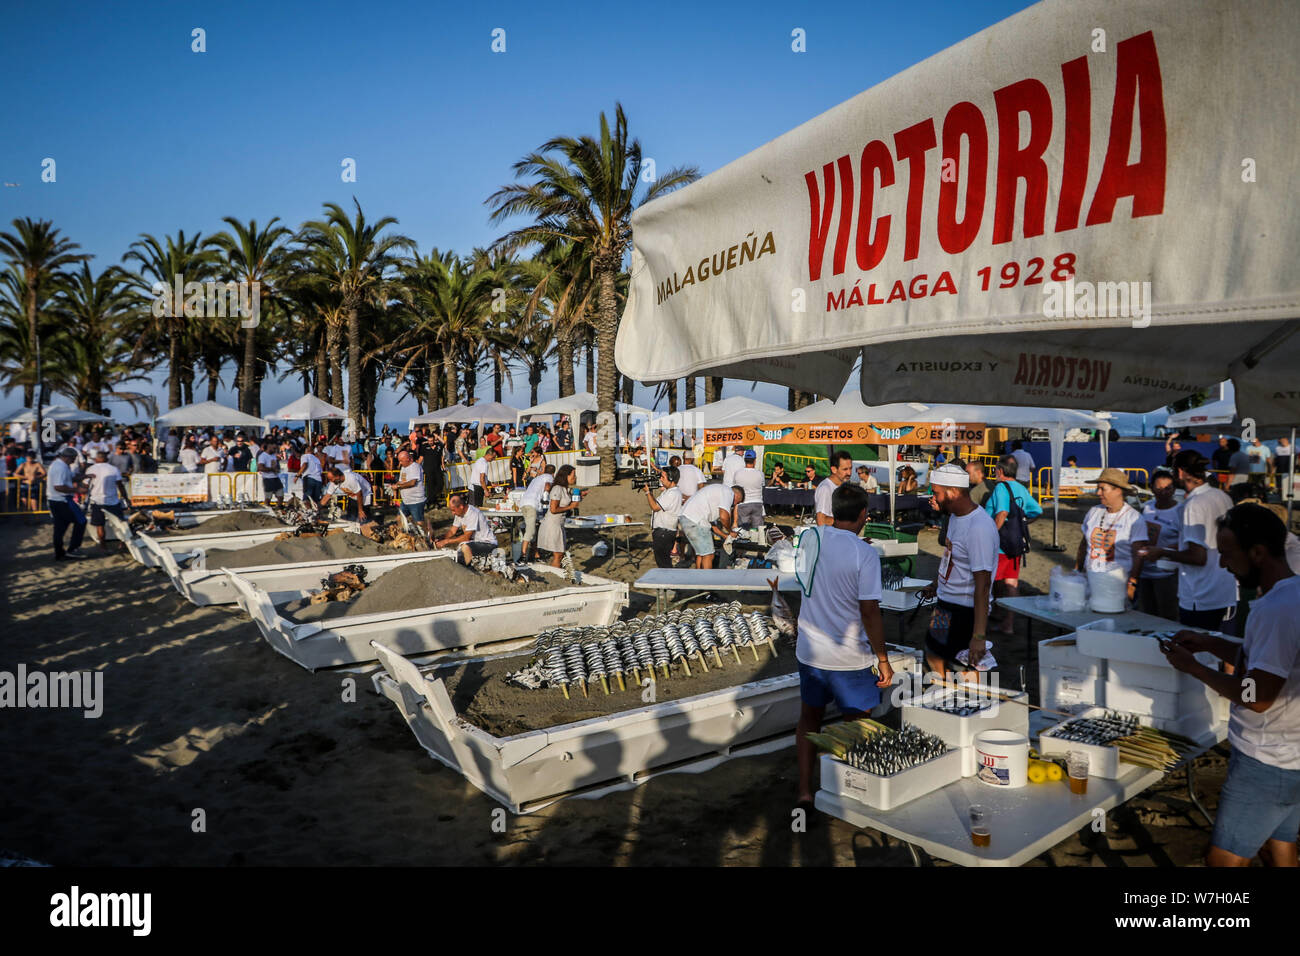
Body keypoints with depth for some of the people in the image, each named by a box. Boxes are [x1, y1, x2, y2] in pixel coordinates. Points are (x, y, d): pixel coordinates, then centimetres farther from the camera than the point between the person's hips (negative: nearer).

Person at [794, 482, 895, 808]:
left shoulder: (812, 538, -3)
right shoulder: (864, 553, -19)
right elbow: (869, 611, -20)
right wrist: (883, 659, -11)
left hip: (809, 652, 5)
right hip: (849, 658, -5)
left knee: (809, 719, 20)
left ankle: (805, 791, 23)